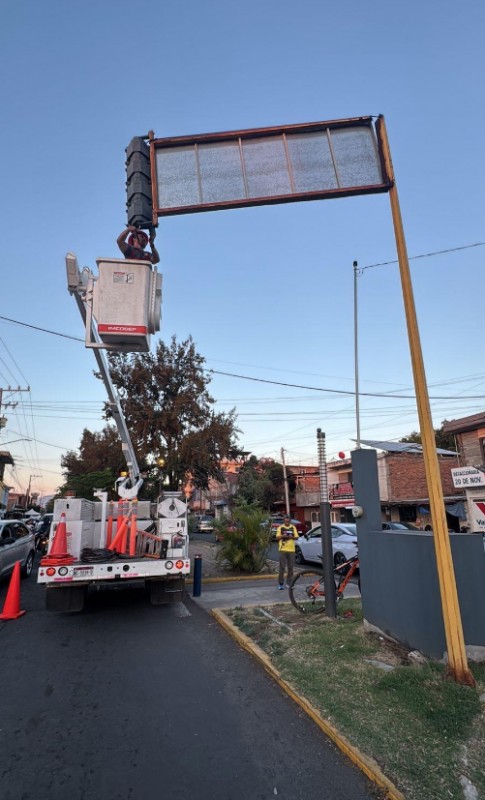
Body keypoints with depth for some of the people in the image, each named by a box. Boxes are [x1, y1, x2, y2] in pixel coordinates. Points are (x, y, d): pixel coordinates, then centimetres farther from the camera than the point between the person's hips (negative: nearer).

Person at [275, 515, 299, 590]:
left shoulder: (293, 528, 11)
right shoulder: (280, 527, 4)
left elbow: (296, 537, 8)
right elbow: (277, 537, 0)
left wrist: (292, 537, -11)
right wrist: (283, 536, -18)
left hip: (291, 549, 3)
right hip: (283, 549, -2)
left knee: (290, 568, 5)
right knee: (282, 567, -3)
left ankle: (289, 583, 15)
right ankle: (280, 584, 5)